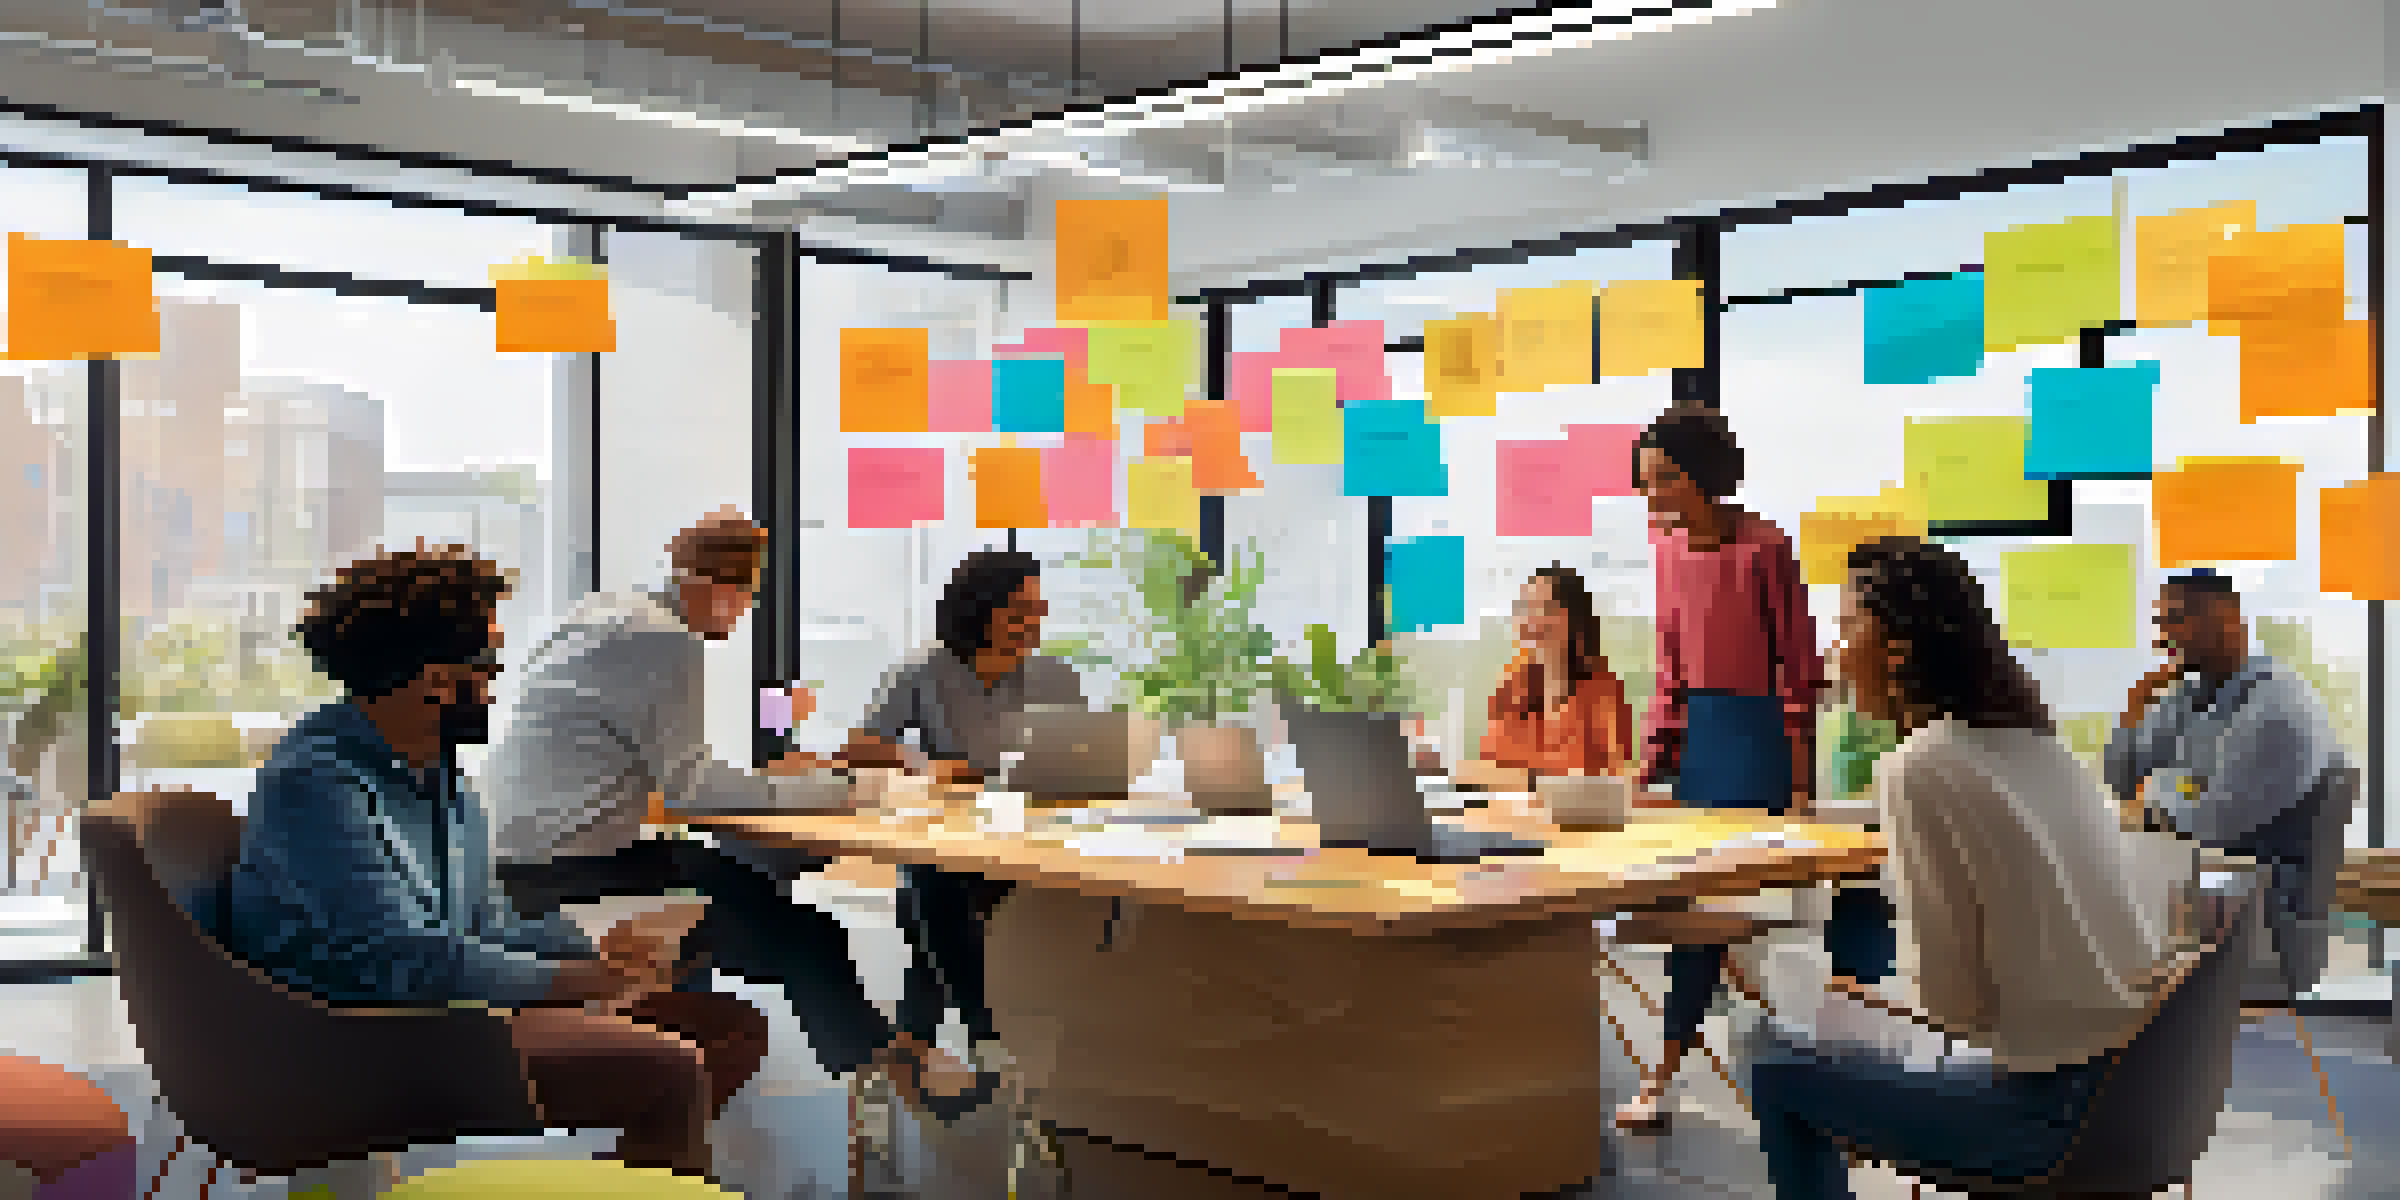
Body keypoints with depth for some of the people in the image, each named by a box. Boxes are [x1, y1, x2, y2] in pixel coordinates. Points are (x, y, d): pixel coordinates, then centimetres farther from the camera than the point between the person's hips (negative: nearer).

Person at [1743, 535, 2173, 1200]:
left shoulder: (1918, 766, -17)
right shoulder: (2032, 738, 6)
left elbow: (1960, 1006, -14)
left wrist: (1868, 999, 2)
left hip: (2061, 1098, -8)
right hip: (2130, 1070, 8)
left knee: (1780, 1055, 5)